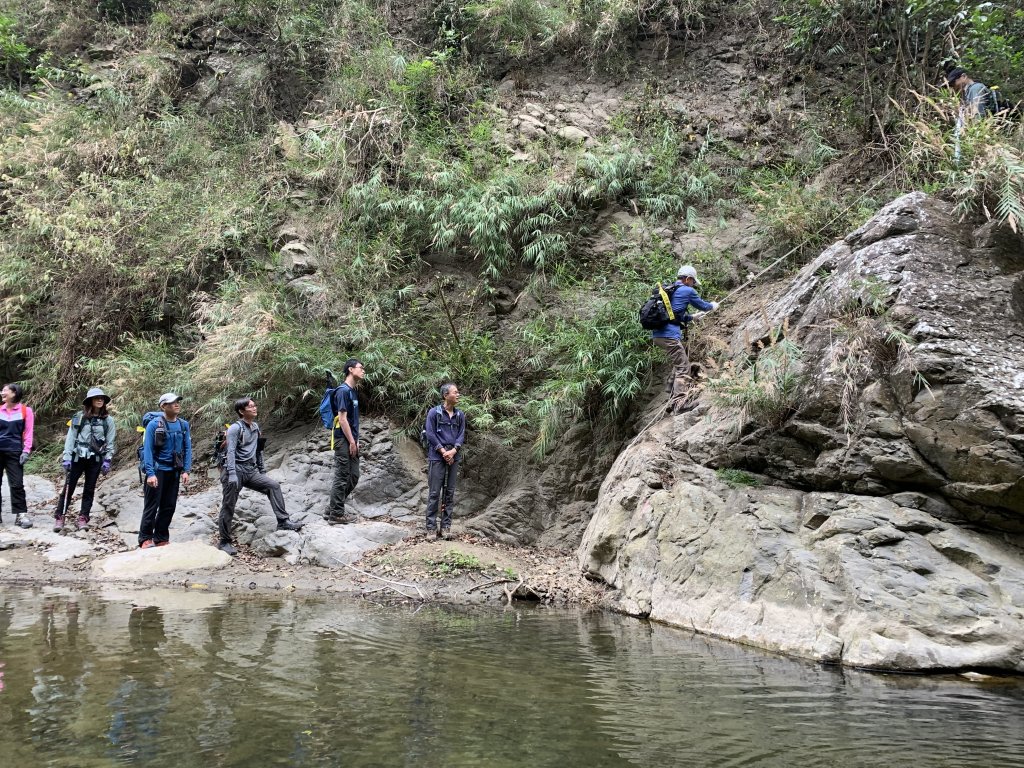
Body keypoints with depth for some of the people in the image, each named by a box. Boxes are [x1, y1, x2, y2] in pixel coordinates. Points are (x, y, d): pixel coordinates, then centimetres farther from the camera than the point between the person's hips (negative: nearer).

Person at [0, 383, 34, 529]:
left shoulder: (25, 411, 1)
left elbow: (28, 433, 0)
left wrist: (26, 451, -8)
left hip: (14, 451, -3)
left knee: (17, 484, -5)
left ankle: (21, 514, -4)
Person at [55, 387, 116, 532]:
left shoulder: (108, 420, 2)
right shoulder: (79, 417, -2)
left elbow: (110, 442, 5)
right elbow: (70, 437, -1)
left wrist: (107, 461, -1)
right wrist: (67, 458, -6)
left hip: (96, 459, 1)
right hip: (77, 457, -1)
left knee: (89, 490, 6)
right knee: (68, 488, 0)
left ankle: (83, 518, 13)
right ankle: (59, 517, 6)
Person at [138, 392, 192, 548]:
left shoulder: (184, 425, 2)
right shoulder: (154, 425, -11)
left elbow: (187, 448, 5)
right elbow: (147, 449, -13)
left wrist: (186, 470, -3)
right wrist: (150, 473, -20)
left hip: (174, 471, 5)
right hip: (157, 470, -5)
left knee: (169, 506, 9)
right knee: (152, 505, 0)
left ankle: (161, 538, 19)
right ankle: (145, 538, 8)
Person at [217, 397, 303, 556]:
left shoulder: (255, 427, 12)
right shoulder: (235, 428, -10)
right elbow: (230, 452, -19)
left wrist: (262, 470, 22)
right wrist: (232, 475, -28)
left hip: (251, 471, 7)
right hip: (236, 470, -7)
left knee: (273, 485, -8)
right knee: (228, 506, -2)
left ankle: (283, 521, -8)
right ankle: (225, 542, 6)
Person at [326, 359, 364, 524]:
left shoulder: (353, 391, 15)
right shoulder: (343, 391, -14)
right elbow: (342, 419, -17)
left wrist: (356, 440, 13)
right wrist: (351, 441, -15)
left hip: (351, 441, 9)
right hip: (344, 441, -9)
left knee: (353, 477, 11)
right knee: (342, 478, -4)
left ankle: (332, 509, 18)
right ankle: (336, 515, 2)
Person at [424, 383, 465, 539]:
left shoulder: (460, 415, 8)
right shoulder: (434, 413, -3)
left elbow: (461, 435, 5)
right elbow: (430, 434, -7)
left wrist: (453, 451, -10)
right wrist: (443, 451, -12)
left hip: (453, 457, 4)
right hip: (437, 457, -4)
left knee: (450, 492, 6)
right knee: (434, 493, -3)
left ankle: (446, 526, 11)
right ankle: (431, 527, 0)